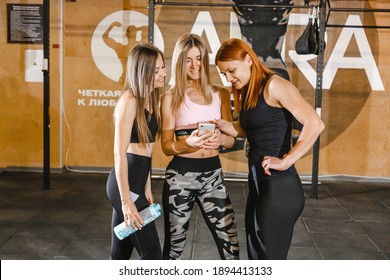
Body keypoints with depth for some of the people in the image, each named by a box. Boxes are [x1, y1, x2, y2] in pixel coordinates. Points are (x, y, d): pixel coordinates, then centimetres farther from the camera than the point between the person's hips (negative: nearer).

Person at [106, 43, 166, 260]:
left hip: (137, 180, 9)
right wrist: (126, 200, -20)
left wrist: (147, 187, 18)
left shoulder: (150, 98, 12)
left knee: (121, 254, 15)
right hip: (126, 182, -8)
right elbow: (119, 153, -18)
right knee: (152, 253, -4)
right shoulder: (129, 100, -14)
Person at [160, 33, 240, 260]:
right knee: (175, 243, 10)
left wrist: (220, 139, -19)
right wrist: (188, 142, -24)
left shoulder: (220, 94, 6)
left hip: (213, 174, 2)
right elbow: (166, 145, -3)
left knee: (230, 243, 0)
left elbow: (232, 138, 5)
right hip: (181, 175, -2)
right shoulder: (171, 98, -1)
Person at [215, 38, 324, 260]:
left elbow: (315, 124, -22)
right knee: (256, 256, 17)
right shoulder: (247, 93, 13)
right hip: (258, 186, 9)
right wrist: (223, 125, 2)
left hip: (280, 188, -9)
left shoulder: (273, 85, -14)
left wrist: (286, 161, -22)